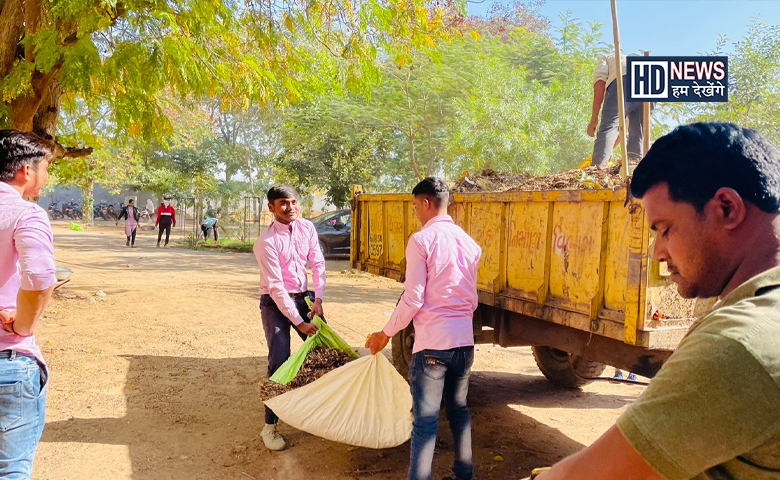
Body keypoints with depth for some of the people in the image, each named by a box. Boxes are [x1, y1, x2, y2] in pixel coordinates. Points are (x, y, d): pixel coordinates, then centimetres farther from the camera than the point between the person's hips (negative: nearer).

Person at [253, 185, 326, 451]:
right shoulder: (267, 241, -19)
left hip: (303, 296, 6)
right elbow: (276, 287, -21)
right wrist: (298, 322, -21)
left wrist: (318, 299, -9)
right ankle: (270, 427, 5)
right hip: (276, 302, -6)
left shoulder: (307, 227, -2)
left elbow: (318, 263, 2)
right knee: (279, 362, -8)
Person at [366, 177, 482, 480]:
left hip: (432, 342, -7)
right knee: (459, 410, 20)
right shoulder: (469, 242, 8)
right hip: (464, 340, 7)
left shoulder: (421, 240, -11)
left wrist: (385, 334, -2)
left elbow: (413, 299, -13)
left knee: (425, 419, -1)